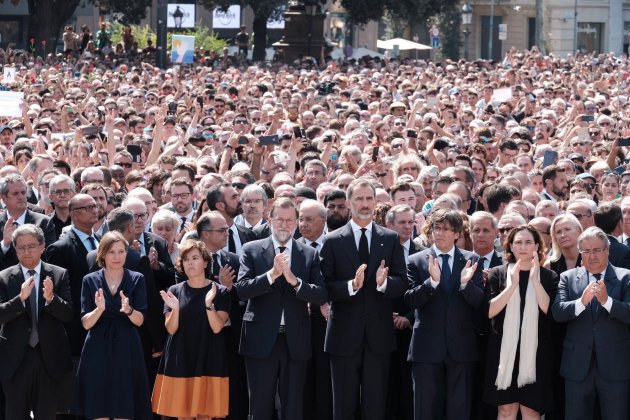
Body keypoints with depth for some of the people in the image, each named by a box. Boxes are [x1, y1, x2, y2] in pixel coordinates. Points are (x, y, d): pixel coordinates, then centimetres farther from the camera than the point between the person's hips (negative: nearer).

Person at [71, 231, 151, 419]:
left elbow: (140, 320, -1)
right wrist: (99, 309, -21)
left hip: (126, 351, 0)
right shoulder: (90, 280, 4)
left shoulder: (137, 279, 4)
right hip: (98, 351, 0)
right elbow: (86, 323, -1)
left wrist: (128, 310, -22)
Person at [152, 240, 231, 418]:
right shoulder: (175, 291, 5)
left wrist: (209, 304, -24)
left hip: (207, 359, -2)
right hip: (180, 359, 2)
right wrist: (175, 308, -20)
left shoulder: (220, 292, -1)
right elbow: (171, 329, -1)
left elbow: (217, 328, -9)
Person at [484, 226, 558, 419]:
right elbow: (490, 311, -7)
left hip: (535, 352, 0)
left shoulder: (548, 276, 4)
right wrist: (513, 284, -16)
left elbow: (549, 311, -9)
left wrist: (535, 279, -14)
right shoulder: (498, 274, 3)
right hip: (505, 351, 0)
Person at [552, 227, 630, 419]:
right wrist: (582, 301, -23)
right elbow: (557, 312, -6)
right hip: (578, 366, 2)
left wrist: (606, 301, -25)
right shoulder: (568, 278, 7)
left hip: (614, 366, -2)